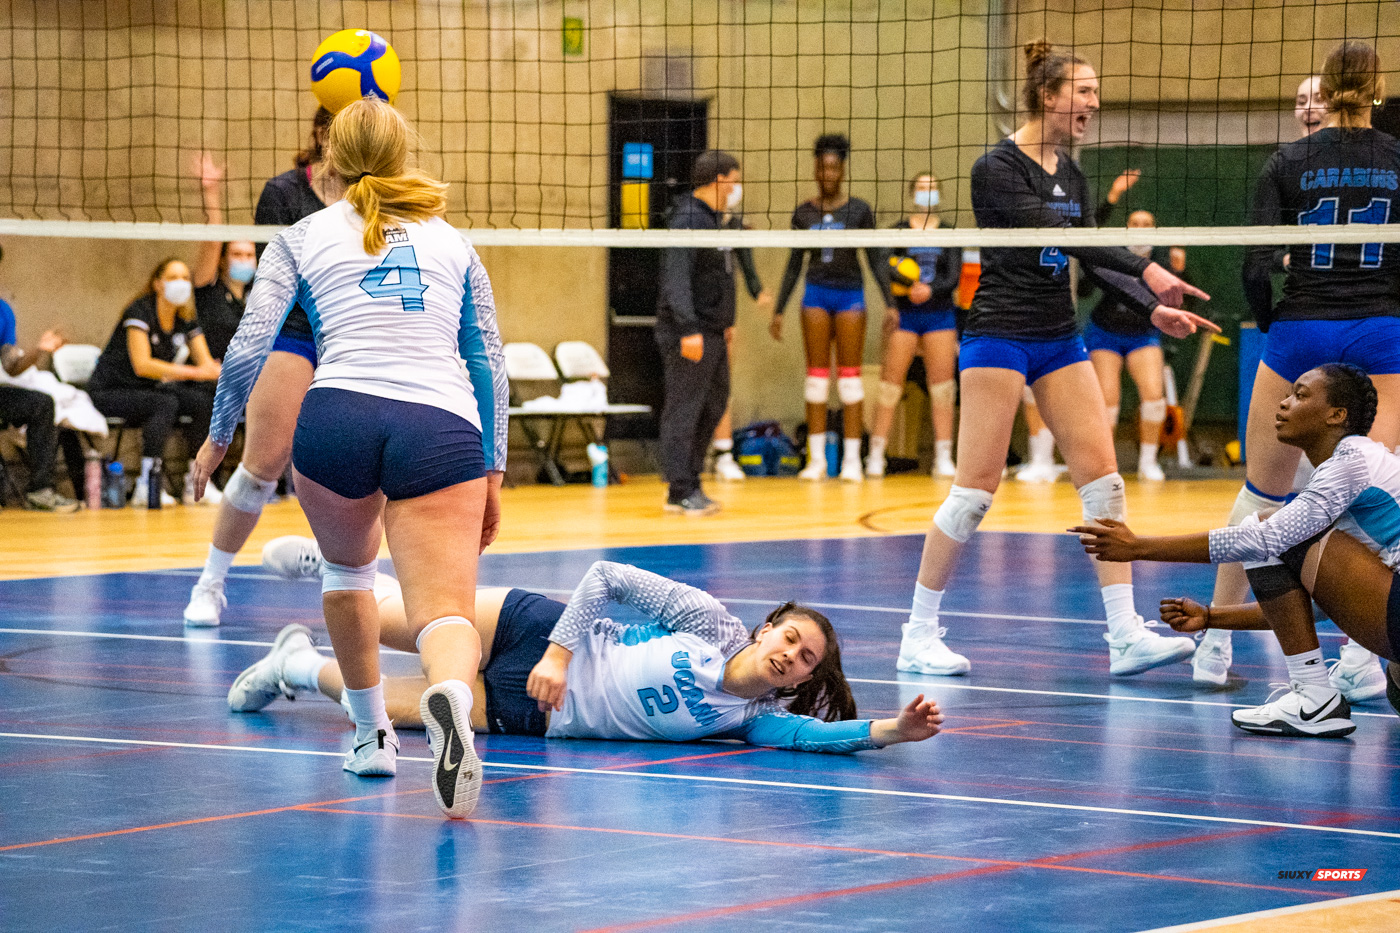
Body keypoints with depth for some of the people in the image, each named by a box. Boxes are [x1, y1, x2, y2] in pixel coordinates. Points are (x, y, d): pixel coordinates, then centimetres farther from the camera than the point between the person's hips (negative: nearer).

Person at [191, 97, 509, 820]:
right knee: (446, 614, -10)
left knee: (347, 566, 31)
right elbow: (489, 368, 21)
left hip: (339, 418, 0)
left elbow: (249, 347, 10)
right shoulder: (452, 242, 25)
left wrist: (217, 437, 24)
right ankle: (450, 698, -45)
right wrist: (490, 472, 26)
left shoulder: (302, 238, 19)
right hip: (444, 429, 0)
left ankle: (373, 734, 34)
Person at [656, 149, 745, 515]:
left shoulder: (714, 218, 17)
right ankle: (680, 493, -4)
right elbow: (676, 279, -23)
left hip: (712, 332, 10)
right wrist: (688, 330, -30)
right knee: (683, 412, -6)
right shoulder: (688, 220, -15)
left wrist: (725, 324, 24)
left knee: (713, 407, 13)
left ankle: (689, 482, 21)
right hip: (690, 334, -10)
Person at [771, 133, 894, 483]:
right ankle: (816, 459, 3)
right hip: (816, 293, 2)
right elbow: (794, 264, 12)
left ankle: (852, 460, 0)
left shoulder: (858, 210, -1)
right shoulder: (804, 213, 6)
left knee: (850, 375, -3)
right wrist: (778, 310, 10)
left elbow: (876, 258, 1)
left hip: (850, 293, -2)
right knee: (816, 375, 0)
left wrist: (890, 302, -7)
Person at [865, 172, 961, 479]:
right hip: (904, 315, -1)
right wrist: (907, 285, -22)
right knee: (890, 384, -5)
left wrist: (930, 289, -20)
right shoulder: (898, 231, 5)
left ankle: (943, 458, 2)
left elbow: (954, 277, -1)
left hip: (940, 313, 1)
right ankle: (876, 456, 0)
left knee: (942, 388, -2)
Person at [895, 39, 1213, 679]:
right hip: (999, 335, -7)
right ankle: (918, 637, 3)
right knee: (977, 486, -7)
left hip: (1058, 338, 7)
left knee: (1101, 475, -2)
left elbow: (1092, 260, 13)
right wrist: (1144, 270, -29)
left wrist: (1153, 310, -1)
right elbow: (1052, 233, -23)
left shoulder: (1071, 174, 12)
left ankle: (1125, 636, -2)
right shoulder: (997, 168, -12)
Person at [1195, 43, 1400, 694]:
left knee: (1262, 492, 12)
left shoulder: (1289, 164, 0)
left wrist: (1270, 326, 10)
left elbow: (1258, 265, -6)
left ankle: (1215, 643, 19)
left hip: (1301, 331, 0)